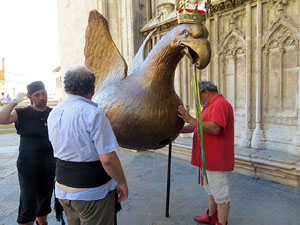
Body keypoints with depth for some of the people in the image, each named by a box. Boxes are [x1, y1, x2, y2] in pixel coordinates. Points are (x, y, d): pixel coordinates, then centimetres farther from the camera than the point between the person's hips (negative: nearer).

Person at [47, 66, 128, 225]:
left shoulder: (54, 113, 1)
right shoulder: (93, 113, -22)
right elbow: (108, 159, -24)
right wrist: (122, 183, -11)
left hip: (62, 188, 7)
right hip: (92, 192, -7)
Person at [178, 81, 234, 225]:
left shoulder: (220, 104, -17)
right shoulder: (210, 106, 17)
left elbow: (215, 128, -30)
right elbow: (197, 126, 21)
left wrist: (190, 120, -27)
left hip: (217, 159, -11)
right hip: (209, 159, 11)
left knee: (220, 193, 2)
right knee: (211, 189, 22)